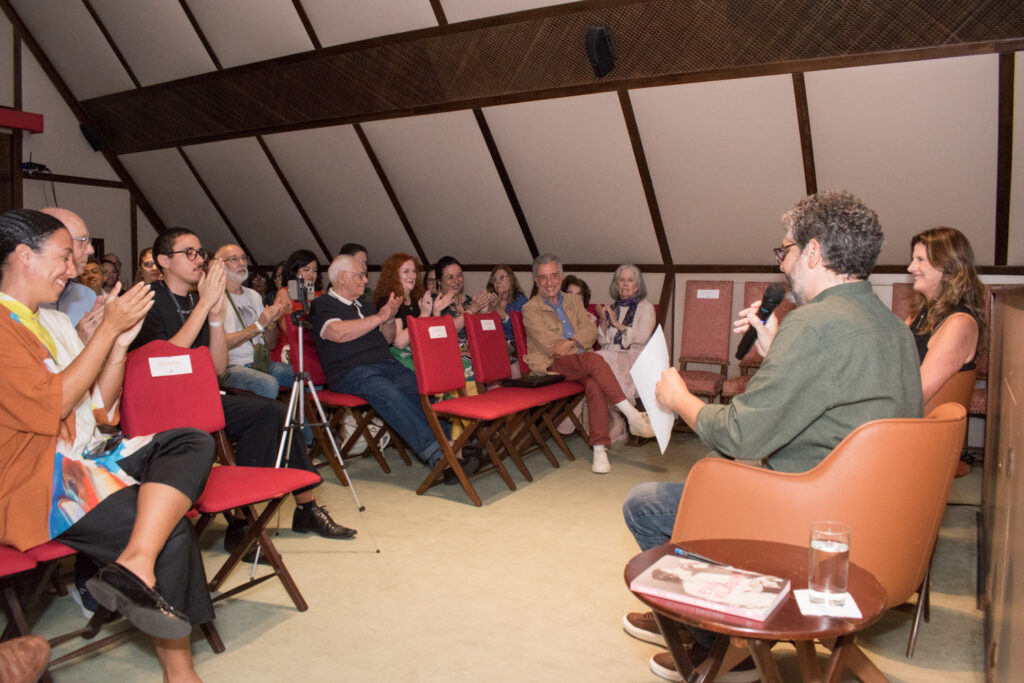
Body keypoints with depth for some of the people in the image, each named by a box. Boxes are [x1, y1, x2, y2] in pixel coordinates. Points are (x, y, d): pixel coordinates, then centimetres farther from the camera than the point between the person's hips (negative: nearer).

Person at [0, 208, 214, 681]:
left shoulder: (54, 322, 19)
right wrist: (109, 328, -12)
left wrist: (121, 341, 4)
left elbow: (99, 408, 18)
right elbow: (53, 403, -17)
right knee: (171, 530, -21)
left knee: (193, 443, -16)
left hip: (86, 456, 8)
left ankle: (135, 566, -28)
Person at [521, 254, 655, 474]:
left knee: (595, 384, -32)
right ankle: (632, 416, -32)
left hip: (581, 364, 4)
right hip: (551, 366, -4)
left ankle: (600, 448, -32)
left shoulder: (574, 301, 19)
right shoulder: (530, 309, 4)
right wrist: (579, 344, -3)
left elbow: (591, 330, 5)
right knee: (593, 360, -33)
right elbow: (549, 346, -7)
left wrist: (570, 342, -12)